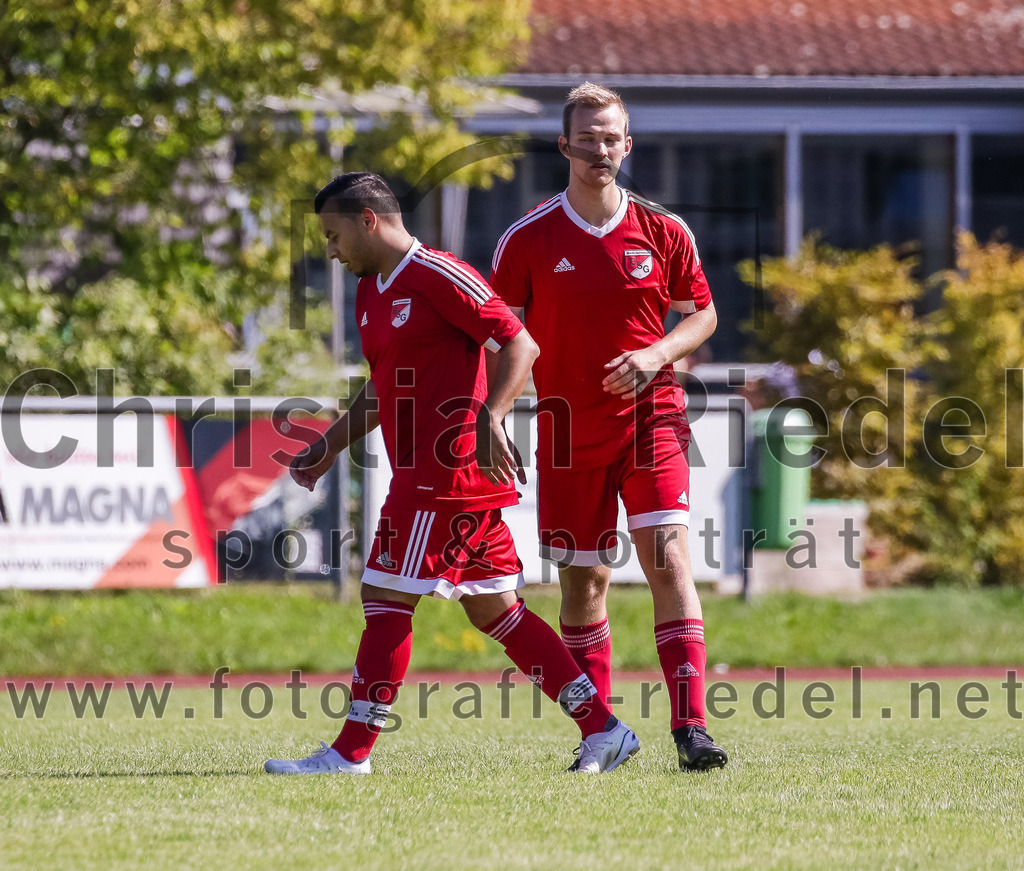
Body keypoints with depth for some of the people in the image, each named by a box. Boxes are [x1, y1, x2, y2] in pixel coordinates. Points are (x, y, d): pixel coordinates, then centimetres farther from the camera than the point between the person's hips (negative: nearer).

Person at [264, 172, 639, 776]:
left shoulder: (438, 276, -12)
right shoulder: (370, 293, 17)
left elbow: (521, 345, -15)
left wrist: (491, 417, -28)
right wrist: (331, 446, 22)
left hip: (448, 471, -10)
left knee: (387, 601, -7)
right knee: (494, 609, 9)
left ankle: (351, 752, -3)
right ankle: (602, 729, 10)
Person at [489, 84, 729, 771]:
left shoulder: (662, 231, 2)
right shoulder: (529, 239, 0)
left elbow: (704, 314, 11)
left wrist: (656, 355, -8)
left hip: (651, 415, -1)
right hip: (568, 425, 1)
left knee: (668, 558, -14)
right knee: (584, 578, 5)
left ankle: (691, 726, -18)